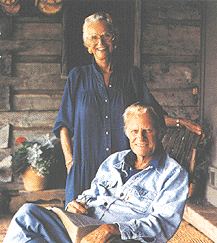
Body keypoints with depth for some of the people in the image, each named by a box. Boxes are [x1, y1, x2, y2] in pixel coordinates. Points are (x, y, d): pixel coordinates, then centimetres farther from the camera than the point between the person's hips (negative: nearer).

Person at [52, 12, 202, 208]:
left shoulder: (131, 75, 8)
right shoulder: (78, 77, 7)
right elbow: (64, 122, 8)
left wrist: (179, 122, -4)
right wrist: (69, 158, -2)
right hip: (86, 166, 0)